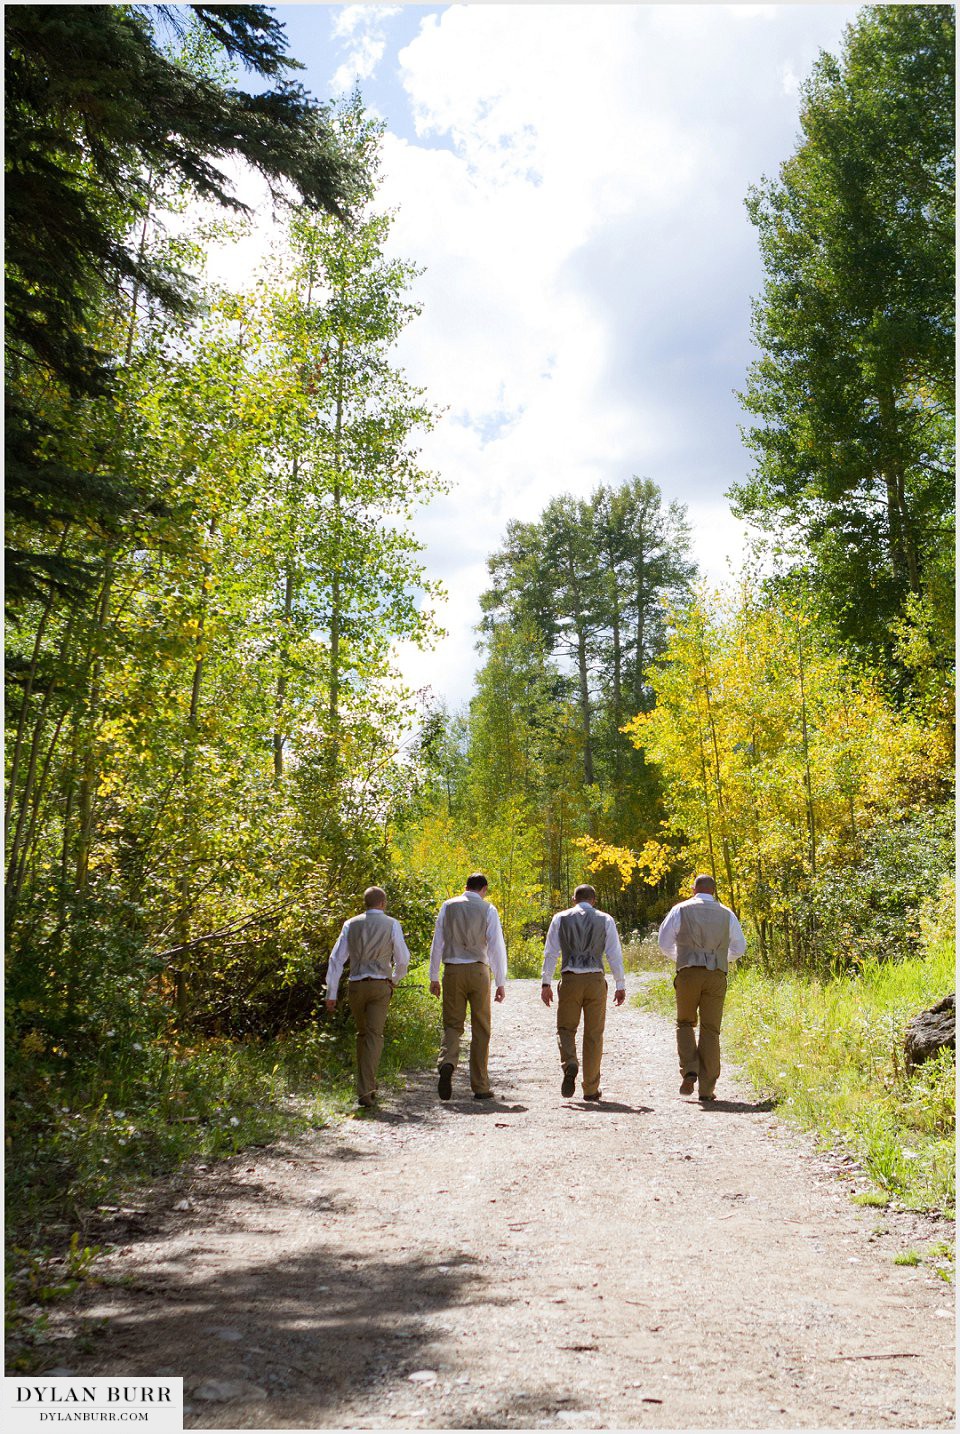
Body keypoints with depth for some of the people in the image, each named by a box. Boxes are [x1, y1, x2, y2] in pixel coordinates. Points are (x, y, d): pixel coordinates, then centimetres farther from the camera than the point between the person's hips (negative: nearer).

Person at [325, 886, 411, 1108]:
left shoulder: (351, 925, 5)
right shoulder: (392, 925, -1)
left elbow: (337, 958, 1)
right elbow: (403, 959, 2)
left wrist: (331, 993, 3)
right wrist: (395, 979, 23)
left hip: (356, 986, 3)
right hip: (380, 986, -3)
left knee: (363, 1034, 20)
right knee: (374, 1037, -5)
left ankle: (366, 1084, 26)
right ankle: (365, 1091, -15)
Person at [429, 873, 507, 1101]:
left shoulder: (448, 906, 6)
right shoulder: (488, 909, 0)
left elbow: (437, 943, 5)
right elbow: (496, 947, -4)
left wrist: (434, 977, 11)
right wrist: (501, 983, 0)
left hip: (452, 971, 1)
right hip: (478, 971, -1)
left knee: (452, 1024, 8)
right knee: (480, 1029, 7)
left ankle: (447, 1063, -21)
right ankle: (480, 1087, 9)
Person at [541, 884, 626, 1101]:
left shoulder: (561, 918, 7)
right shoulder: (605, 920, 7)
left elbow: (550, 952, 2)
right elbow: (615, 955, 2)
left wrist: (546, 984, 3)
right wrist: (621, 986, 5)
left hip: (570, 980, 0)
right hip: (596, 980, 0)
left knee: (566, 1028, 11)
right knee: (593, 1034, 7)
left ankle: (570, 1064, -19)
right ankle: (590, 1089, 10)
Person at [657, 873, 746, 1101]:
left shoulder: (681, 910, 5)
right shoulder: (726, 914, 9)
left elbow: (664, 942, 8)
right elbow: (739, 947, 17)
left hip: (688, 973, -1)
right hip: (717, 975, 1)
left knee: (685, 1023, 16)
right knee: (710, 1030, 5)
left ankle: (689, 1071, -4)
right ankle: (707, 1088, 3)